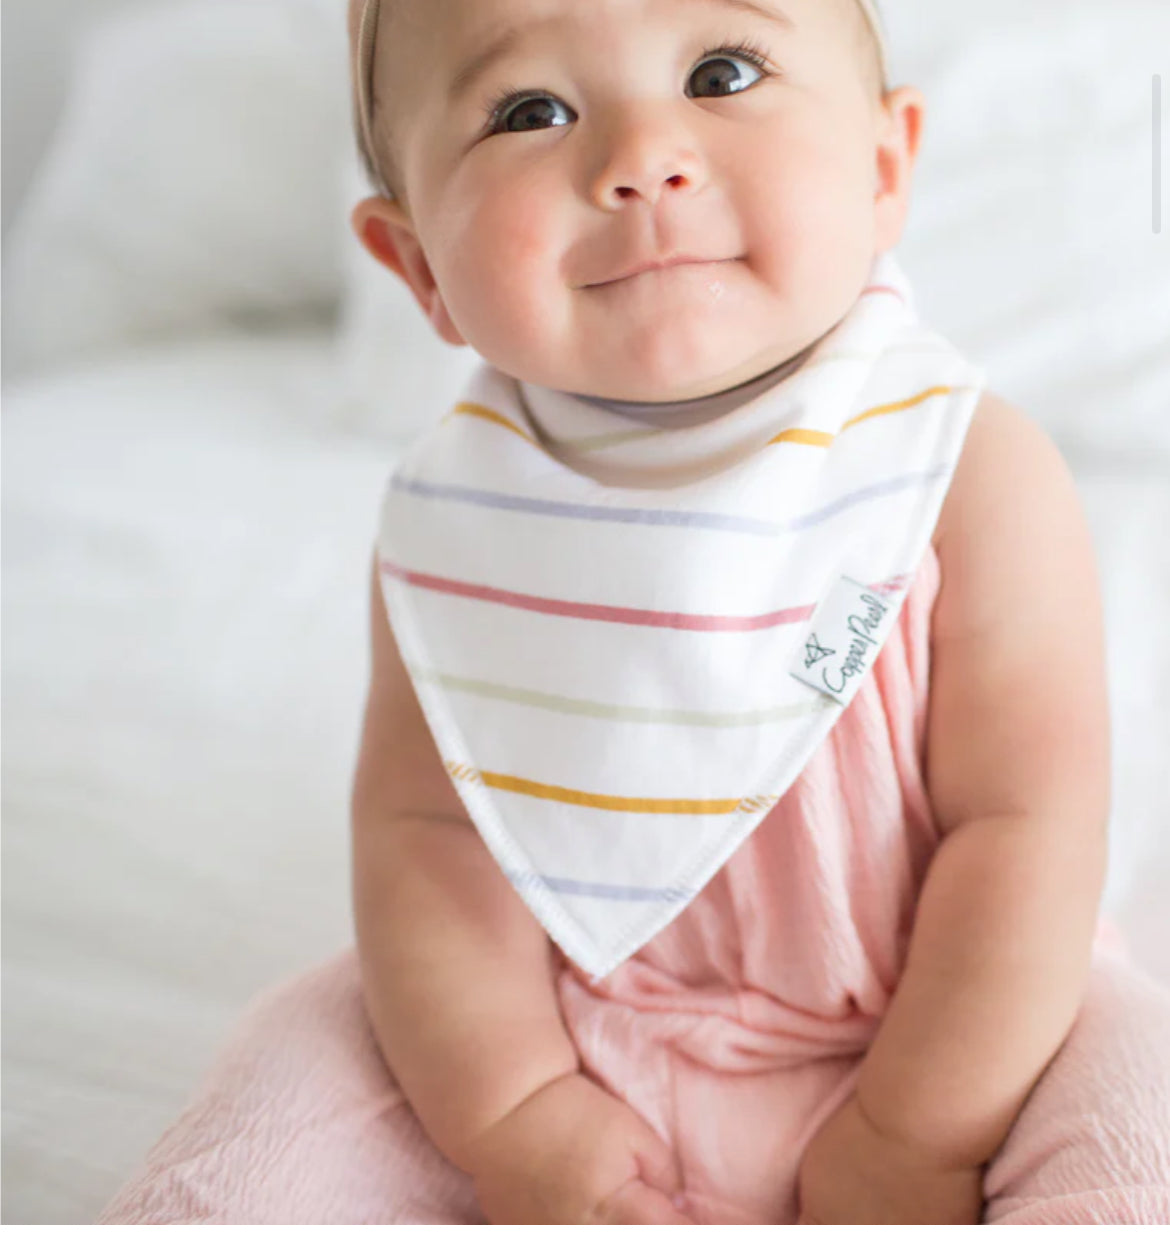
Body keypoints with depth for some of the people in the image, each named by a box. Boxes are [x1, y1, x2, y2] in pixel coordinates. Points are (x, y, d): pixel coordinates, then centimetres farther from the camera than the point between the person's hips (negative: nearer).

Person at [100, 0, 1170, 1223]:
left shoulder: (975, 477, -18)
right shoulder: (454, 514, -10)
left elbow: (1022, 825, -17)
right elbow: (423, 823, -7)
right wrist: (513, 1124, -14)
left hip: (927, 1033, -1)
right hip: (578, 1049, 2)